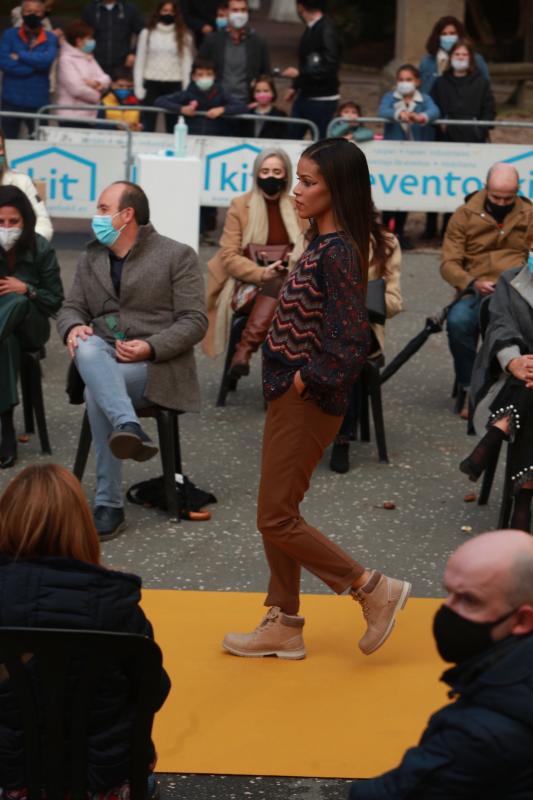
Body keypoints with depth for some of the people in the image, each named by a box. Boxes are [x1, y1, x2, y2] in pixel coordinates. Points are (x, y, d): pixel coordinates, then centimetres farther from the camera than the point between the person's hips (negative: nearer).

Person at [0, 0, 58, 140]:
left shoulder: (50, 39, 3)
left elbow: (47, 60, -17)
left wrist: (19, 56, -12)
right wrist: (35, 65, -13)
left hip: (38, 102, 1)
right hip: (12, 101, 0)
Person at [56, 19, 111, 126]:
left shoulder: (89, 59, 17)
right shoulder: (66, 59, -10)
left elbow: (105, 78, 11)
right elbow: (77, 88, -20)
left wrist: (97, 82, -13)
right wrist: (96, 95, -4)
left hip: (91, 116, 8)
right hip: (72, 117, -8)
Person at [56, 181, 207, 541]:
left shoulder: (178, 256, -1)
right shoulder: (91, 258, 16)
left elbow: (194, 321, -7)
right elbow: (72, 307, 15)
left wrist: (150, 347, -22)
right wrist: (74, 327, -11)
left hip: (157, 364, -4)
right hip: (103, 358, 5)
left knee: (97, 391, -33)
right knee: (88, 347, -33)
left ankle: (109, 505, -31)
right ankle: (129, 429, -47)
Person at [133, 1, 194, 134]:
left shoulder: (183, 35, 3)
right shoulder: (147, 33, 5)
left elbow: (187, 62, 2)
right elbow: (140, 61, 6)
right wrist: (138, 86, -1)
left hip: (174, 84, 0)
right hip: (151, 83, 1)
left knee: (172, 126, 5)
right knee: (148, 126, 1)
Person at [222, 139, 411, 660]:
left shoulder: (338, 252, -20)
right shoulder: (322, 245, 8)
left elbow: (350, 343, -25)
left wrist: (305, 379, -16)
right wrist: (289, 379, 7)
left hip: (308, 402, -9)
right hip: (290, 396, 9)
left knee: (276, 518, -2)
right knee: (277, 515, 15)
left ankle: (374, 590, 9)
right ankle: (283, 625, 25)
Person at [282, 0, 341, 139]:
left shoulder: (327, 31, -18)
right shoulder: (311, 29, 7)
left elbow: (331, 67, -24)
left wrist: (299, 73, -21)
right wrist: (295, 87, 15)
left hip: (322, 100, -8)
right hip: (305, 95, 8)